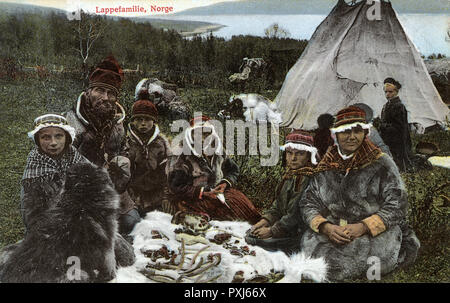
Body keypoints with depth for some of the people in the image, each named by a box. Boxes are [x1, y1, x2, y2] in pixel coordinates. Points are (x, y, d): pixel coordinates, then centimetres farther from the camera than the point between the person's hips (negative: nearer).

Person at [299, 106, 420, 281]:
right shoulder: (326, 168, 8)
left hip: (376, 232, -2)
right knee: (309, 239, -23)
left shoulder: (381, 164, -1)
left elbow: (397, 205, -6)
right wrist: (326, 227, -16)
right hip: (333, 232, 3)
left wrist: (363, 227, -19)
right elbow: (308, 203, 5)